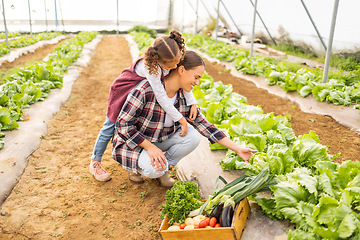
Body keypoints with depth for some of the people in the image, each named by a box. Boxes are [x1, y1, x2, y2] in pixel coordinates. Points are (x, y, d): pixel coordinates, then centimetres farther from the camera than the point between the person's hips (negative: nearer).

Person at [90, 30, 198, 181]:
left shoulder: (171, 59, -22)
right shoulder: (151, 67, -43)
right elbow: (161, 97, -40)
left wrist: (192, 102, -18)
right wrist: (181, 119, -35)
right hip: (123, 91, -7)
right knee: (111, 126, 3)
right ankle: (95, 163, 19)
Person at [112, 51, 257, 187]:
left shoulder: (184, 98, -10)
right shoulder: (145, 90, -29)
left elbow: (204, 126, -7)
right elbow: (123, 124, -24)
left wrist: (238, 149, -10)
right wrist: (150, 147, -30)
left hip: (160, 140, 6)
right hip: (134, 142, -5)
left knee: (193, 137, -19)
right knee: (154, 169, -33)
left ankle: (163, 168, 3)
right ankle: (136, 166, 3)